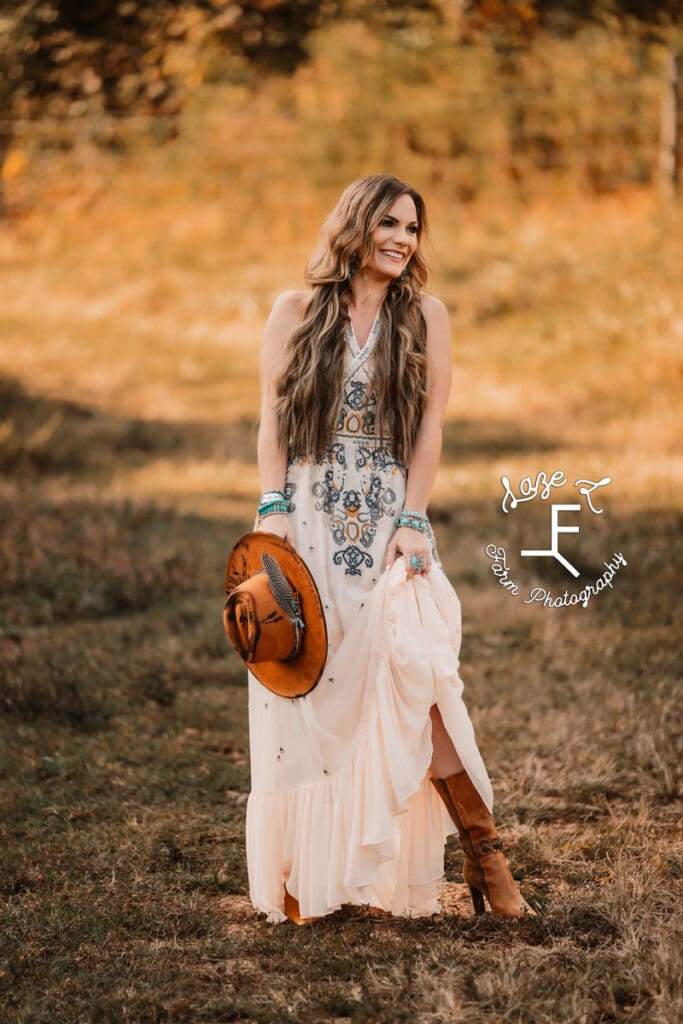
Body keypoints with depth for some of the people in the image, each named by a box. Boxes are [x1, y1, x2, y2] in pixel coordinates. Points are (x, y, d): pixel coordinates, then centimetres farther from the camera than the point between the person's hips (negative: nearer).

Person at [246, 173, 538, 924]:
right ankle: (301, 877, 8)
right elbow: (272, 419, 4)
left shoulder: (425, 316, 7)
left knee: (417, 672, -16)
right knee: (305, 689, -1)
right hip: (308, 523, 0)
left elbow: (429, 426, 3)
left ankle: (482, 851, -8)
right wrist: (273, 509, -8)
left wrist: (413, 521, -7)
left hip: (389, 522, 0)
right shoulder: (297, 313, 6)